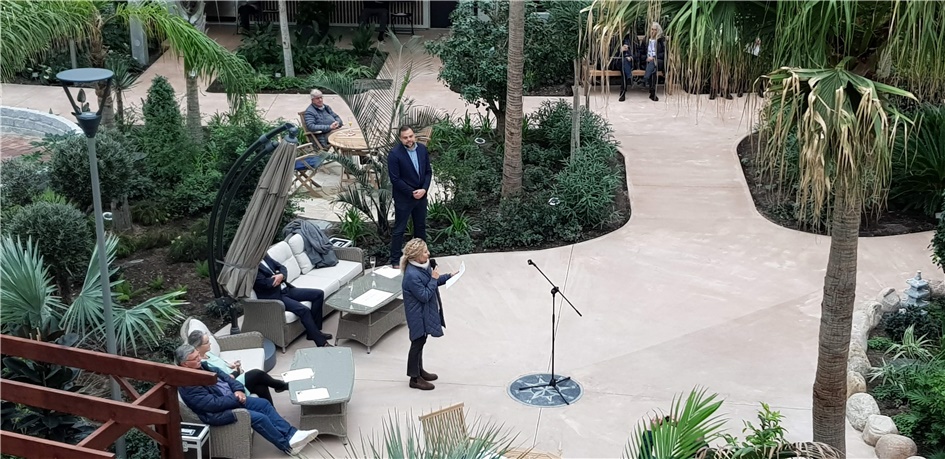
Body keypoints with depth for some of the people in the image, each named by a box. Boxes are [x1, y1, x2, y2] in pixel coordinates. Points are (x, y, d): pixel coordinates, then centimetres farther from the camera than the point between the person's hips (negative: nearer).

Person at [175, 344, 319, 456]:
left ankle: (291, 434, 3)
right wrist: (236, 399, -16)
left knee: (264, 404, 2)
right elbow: (212, 404, -26)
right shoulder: (188, 384, -24)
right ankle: (287, 445, -2)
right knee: (259, 418, -17)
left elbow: (221, 375, 11)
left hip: (231, 398, 10)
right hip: (217, 412, -10)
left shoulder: (201, 366, 4)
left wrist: (238, 390, -6)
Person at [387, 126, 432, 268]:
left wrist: (424, 189, -10)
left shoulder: (422, 149, -2)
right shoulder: (395, 154, -19)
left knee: (421, 226, 19)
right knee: (399, 229, 4)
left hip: (421, 196, 6)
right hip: (403, 198, -6)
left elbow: (428, 171, 4)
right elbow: (395, 179, -18)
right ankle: (395, 260, 14)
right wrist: (412, 193, -17)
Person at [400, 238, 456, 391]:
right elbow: (424, 296, -26)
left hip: (425, 312, 9)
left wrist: (448, 276, 3)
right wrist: (434, 279, -24)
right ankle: (414, 378, 17)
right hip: (418, 315, -9)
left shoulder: (422, 266, -2)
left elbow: (431, 282, 14)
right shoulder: (412, 275, -31)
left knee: (420, 341, 22)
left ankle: (419, 370, 38)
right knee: (417, 343, 4)